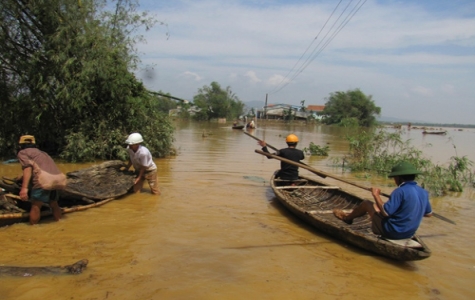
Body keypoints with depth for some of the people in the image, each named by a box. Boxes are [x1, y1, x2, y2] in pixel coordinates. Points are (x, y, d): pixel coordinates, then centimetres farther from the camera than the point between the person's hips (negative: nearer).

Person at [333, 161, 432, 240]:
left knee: (367, 203, 10)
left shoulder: (400, 191, -25)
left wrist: (376, 195, -12)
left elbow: (385, 212, -25)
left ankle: (347, 217, 38)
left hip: (391, 231, -8)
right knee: (377, 205, 26)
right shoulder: (423, 193, -1)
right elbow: (429, 213, 12)